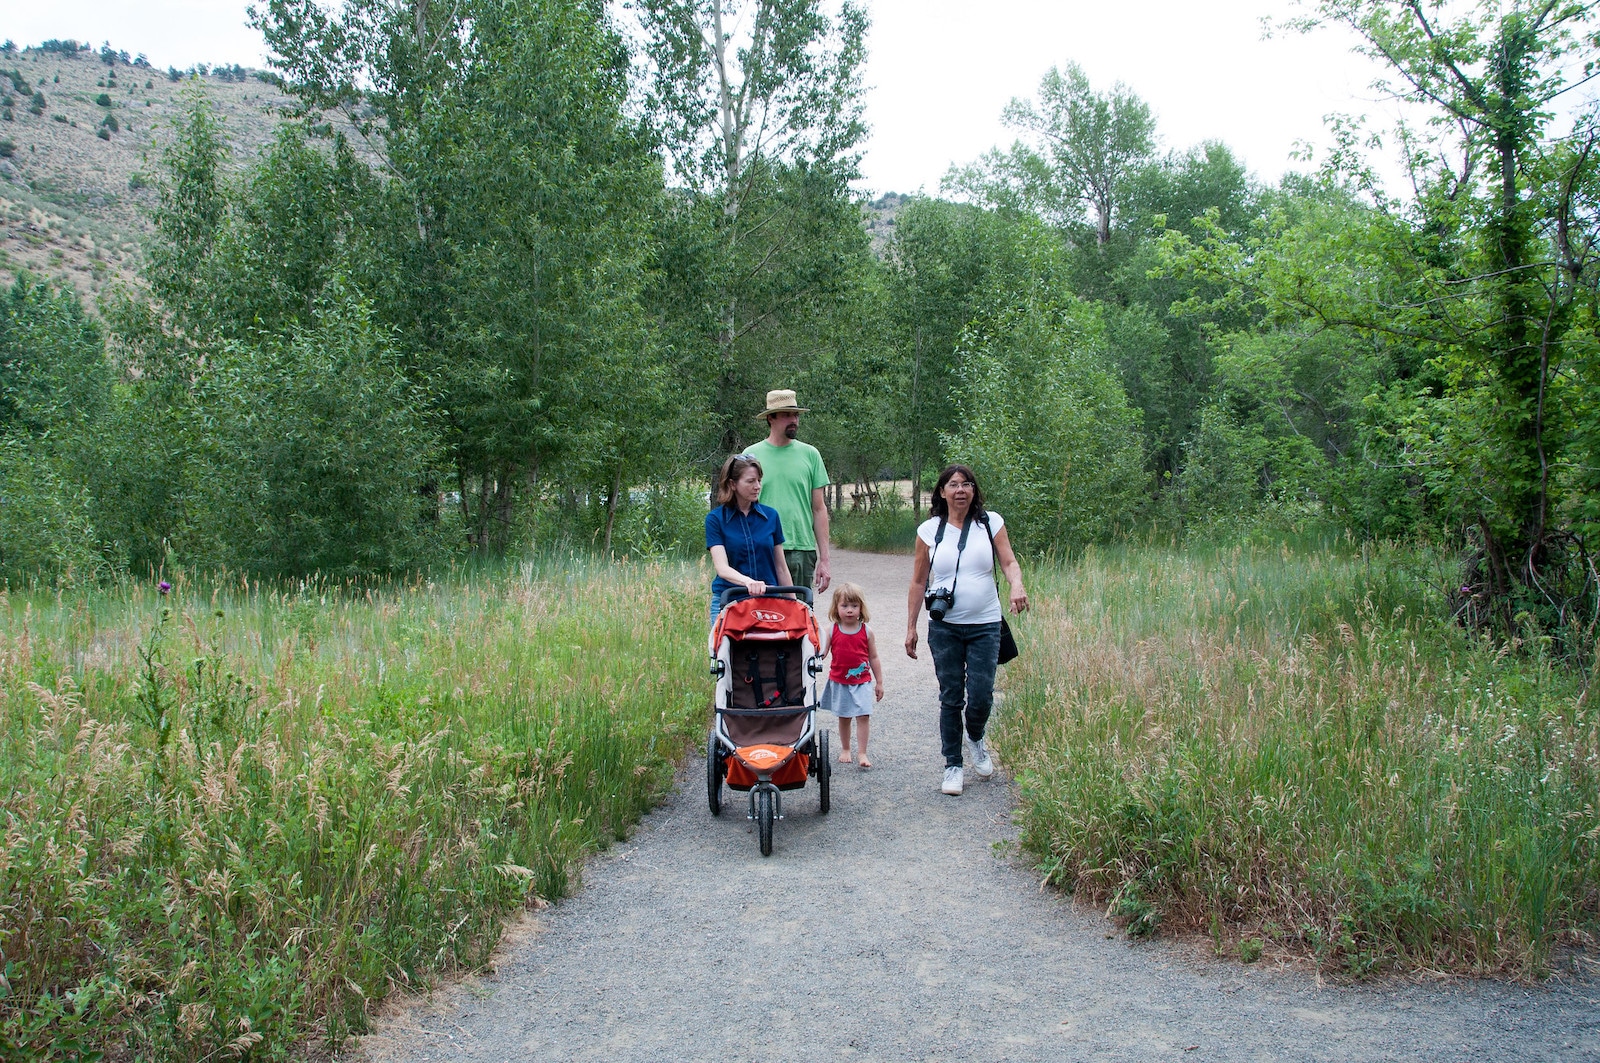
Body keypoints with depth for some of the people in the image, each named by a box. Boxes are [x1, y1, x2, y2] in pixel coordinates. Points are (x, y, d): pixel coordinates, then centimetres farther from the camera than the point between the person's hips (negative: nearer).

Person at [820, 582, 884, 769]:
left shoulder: (867, 632, -3)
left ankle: (861, 753, -4)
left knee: (863, 716, -8)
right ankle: (845, 749, 28)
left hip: (862, 682, -1)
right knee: (844, 717, 12)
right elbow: (822, 653, -6)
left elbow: (873, 658, 3)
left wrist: (879, 683, 5)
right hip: (839, 682, 1)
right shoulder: (832, 632, -4)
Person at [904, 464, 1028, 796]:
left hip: (985, 625, 0)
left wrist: (1017, 585, -26)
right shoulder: (929, 530, 2)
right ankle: (953, 766, 16)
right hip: (944, 627, 0)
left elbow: (1009, 561, -4)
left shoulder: (991, 522, 2)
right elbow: (918, 582, 6)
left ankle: (977, 739, 29)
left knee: (980, 696, -4)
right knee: (951, 698, 3)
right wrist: (911, 627, 4)